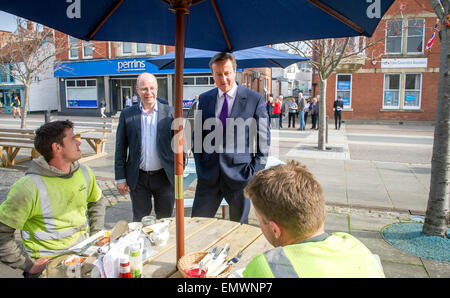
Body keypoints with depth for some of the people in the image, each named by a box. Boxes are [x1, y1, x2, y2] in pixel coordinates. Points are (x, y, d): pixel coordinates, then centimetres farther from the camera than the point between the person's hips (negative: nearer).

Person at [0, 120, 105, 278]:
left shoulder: (84, 172, 2)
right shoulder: (29, 187, -16)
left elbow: (96, 202, 19)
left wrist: (96, 238, 11)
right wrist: (28, 265, -10)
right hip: (46, 265, -4)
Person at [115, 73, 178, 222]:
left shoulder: (170, 113, -2)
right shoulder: (127, 114, 0)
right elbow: (120, 148, 3)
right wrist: (120, 178, 0)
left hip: (164, 176, 0)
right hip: (138, 179, 1)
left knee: (165, 220, 14)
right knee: (140, 221, 13)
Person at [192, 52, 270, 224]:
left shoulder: (255, 100, -3)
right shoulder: (204, 99, 7)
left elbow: (263, 139, -1)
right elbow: (197, 135, 13)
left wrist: (256, 171, -6)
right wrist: (199, 166, 5)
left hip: (240, 173, -2)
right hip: (209, 173, 3)